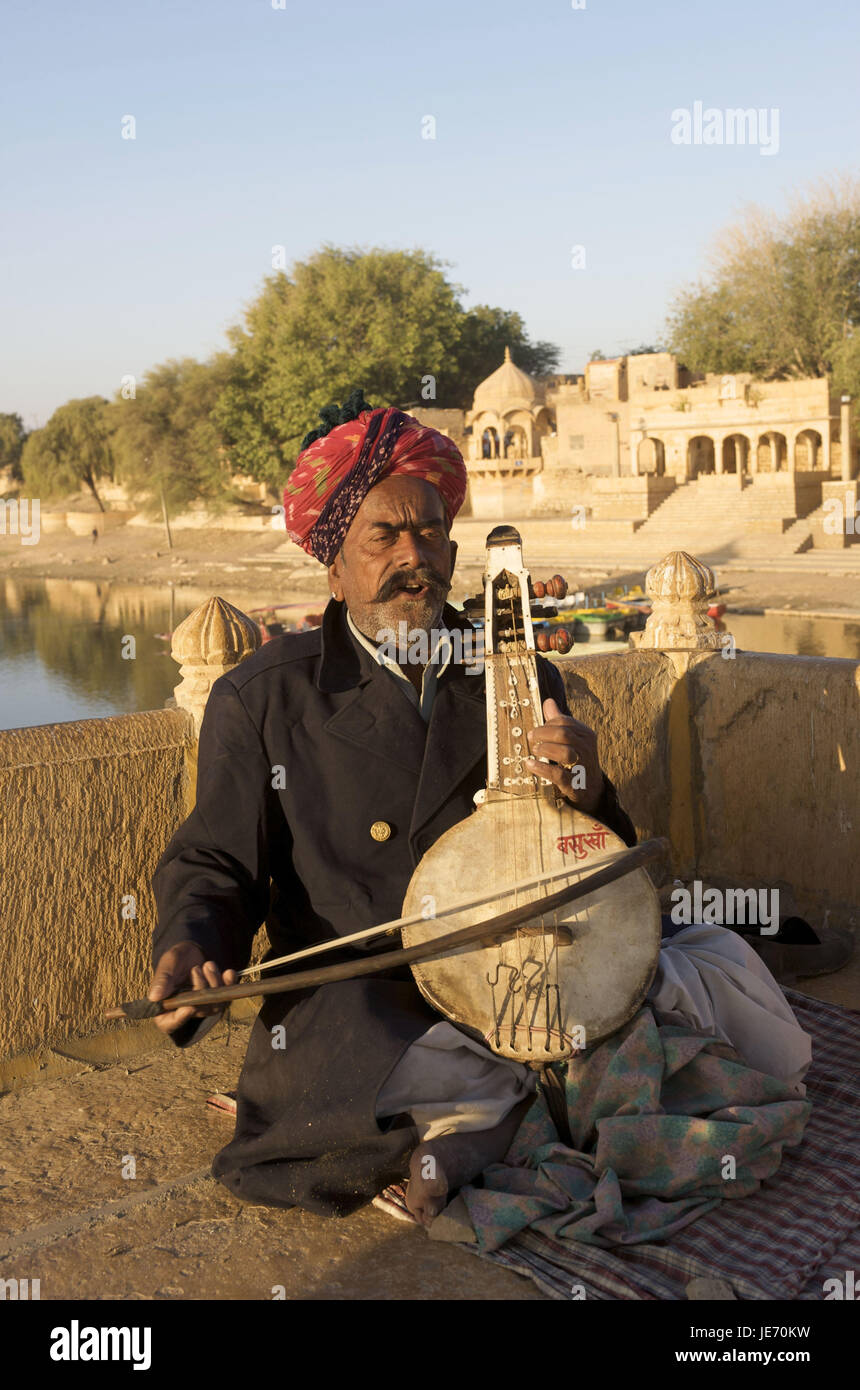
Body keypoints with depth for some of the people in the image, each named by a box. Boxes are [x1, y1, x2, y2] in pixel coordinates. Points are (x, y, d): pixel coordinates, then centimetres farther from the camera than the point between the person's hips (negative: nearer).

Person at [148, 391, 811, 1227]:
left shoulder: (523, 680, 8)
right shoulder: (261, 699, 1)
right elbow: (216, 866, 4)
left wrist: (584, 794, -13)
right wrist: (190, 947, -19)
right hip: (359, 1018, -4)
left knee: (718, 958, -12)